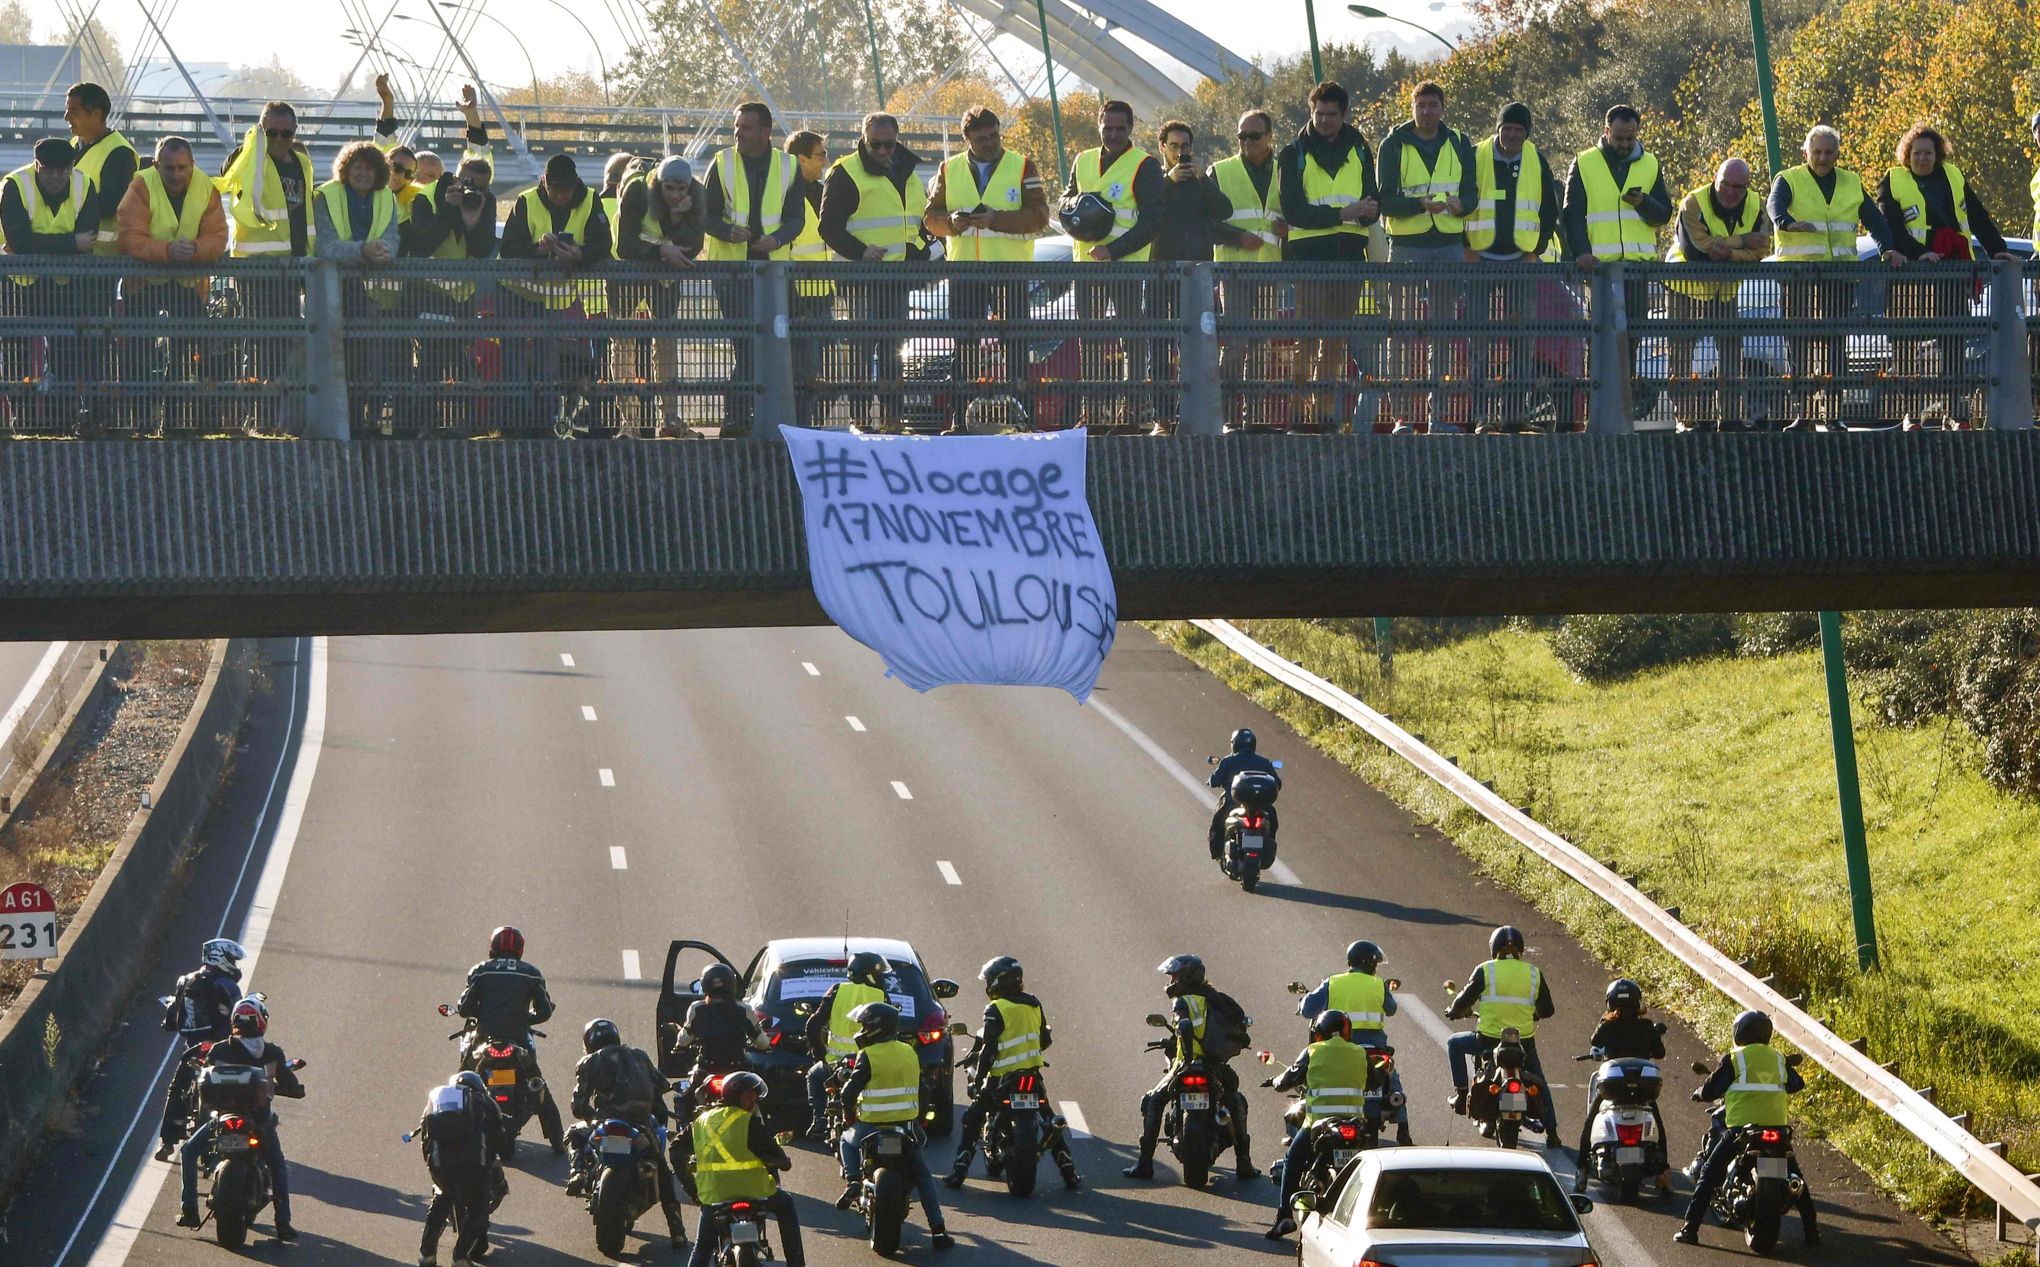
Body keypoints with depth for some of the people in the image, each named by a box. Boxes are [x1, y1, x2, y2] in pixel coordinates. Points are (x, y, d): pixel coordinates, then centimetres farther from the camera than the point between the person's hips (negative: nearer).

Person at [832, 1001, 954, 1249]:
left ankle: (852, 1180, 4)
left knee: (847, 1140, 29)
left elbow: (849, 1093, -14)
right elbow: (919, 1090, 14)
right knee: (924, 1177, 14)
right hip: (907, 1126, 3)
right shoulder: (909, 1053, 7)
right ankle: (938, 1231, 5)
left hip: (872, 1127, -3)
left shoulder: (868, 1057, -11)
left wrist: (849, 1116, 5)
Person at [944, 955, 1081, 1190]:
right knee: (1050, 1123, 16)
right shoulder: (1034, 1005, 7)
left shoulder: (996, 1010, -12)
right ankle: (1069, 1174, 13)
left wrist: (978, 1078, -10)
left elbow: (988, 1048, -15)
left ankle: (959, 1172, -2)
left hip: (1003, 1077, -5)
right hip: (1033, 1072, 5)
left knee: (972, 1120, 6)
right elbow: (1045, 1039, 17)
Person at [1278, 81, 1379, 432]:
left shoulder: (1359, 150, 13)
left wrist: (1367, 211, -15)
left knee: (1337, 337, 5)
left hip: (1349, 250, 4)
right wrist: (1341, 214, -18)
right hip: (1309, 251, -4)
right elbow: (1294, 211, -8)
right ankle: (1302, 409, -11)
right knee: (1308, 335, -9)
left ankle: (1327, 410, 8)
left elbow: (1374, 202, 10)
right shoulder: (1294, 154, 2)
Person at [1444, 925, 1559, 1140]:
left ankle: (1461, 1092, 18)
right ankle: (1551, 1130, 18)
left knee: (1454, 1043, 26)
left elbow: (1465, 999, -3)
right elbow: (1547, 1010, 9)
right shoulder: (1533, 974, 3)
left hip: (1489, 1039, -2)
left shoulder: (1485, 971, -5)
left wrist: (1453, 1012, 20)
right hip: (1524, 1041, 2)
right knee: (1539, 1083, 23)